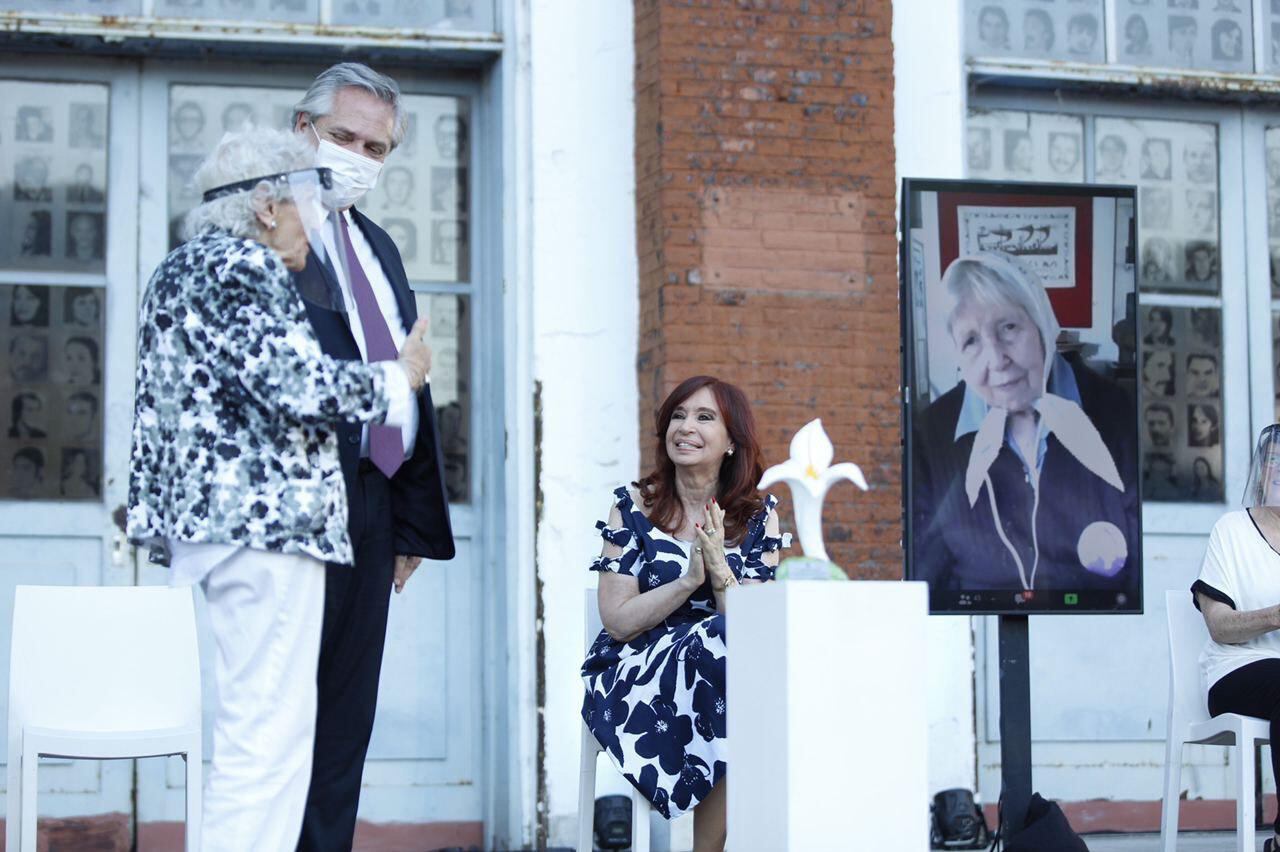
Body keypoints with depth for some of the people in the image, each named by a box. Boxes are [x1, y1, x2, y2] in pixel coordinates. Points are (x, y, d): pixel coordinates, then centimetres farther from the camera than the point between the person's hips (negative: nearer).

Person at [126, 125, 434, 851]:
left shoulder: (181, 271, 19)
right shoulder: (241, 270, -12)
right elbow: (300, 387, -21)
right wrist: (398, 380, -5)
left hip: (201, 519, 11)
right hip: (265, 519, -10)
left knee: (248, 729, 12)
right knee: (269, 731, -10)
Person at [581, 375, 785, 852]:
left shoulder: (757, 515, 7)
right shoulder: (633, 507, 2)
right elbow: (619, 621, -4)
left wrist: (720, 569, -17)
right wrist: (690, 580, -14)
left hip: (727, 670, 2)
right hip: (635, 678, -2)